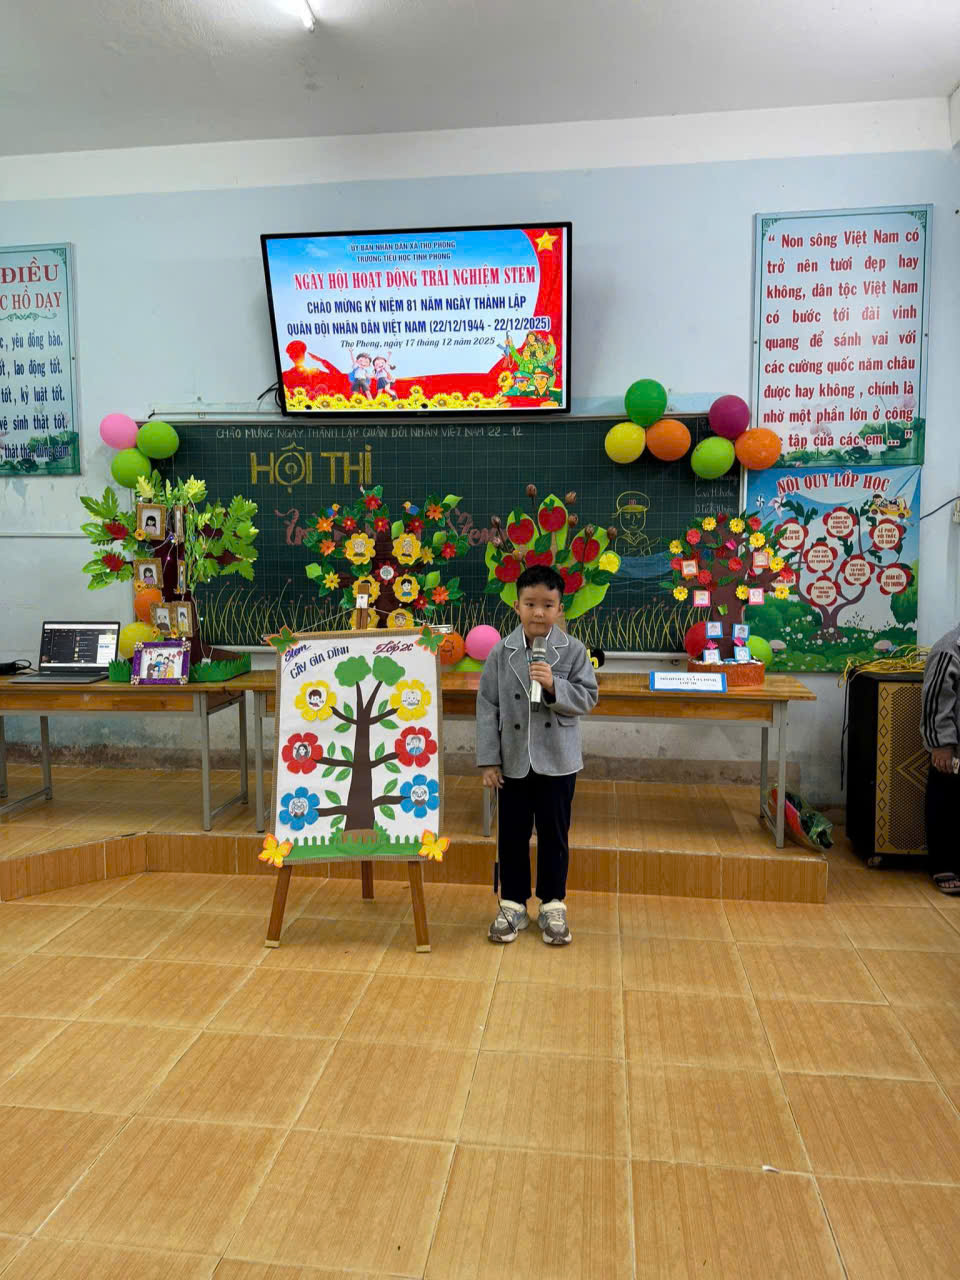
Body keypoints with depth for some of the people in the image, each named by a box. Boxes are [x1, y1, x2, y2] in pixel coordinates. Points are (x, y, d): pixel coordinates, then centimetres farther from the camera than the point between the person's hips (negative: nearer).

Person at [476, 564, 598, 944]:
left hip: (557, 760, -1)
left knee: (554, 834, 11)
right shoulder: (502, 652, -4)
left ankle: (552, 906, 26)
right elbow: (487, 705, -4)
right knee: (512, 834, 11)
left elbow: (588, 698, -6)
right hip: (513, 759, 1)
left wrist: (554, 685, -25)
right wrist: (488, 760, -6)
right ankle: (513, 905, 26)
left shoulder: (574, 650, -6)